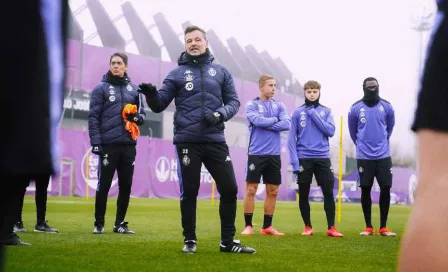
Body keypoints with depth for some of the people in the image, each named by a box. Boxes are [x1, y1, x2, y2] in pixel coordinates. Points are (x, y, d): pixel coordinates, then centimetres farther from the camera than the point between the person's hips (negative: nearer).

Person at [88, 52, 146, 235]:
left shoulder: (134, 89, 11)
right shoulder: (101, 88, 1)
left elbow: (142, 113, 17)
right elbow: (93, 117, -4)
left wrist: (137, 117, -8)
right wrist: (96, 143, -11)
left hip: (128, 145, 4)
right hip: (108, 144, -4)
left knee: (126, 186, 6)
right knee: (103, 186, 0)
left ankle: (120, 223, 16)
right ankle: (99, 223, 11)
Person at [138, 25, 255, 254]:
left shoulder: (221, 72, 11)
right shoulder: (177, 74, 7)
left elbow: (234, 101, 11)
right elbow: (160, 105, 5)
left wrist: (221, 113, -10)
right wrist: (151, 94, -18)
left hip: (215, 141, 2)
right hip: (187, 141, -2)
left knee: (230, 189, 0)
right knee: (189, 192, 2)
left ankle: (227, 241, 12)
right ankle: (189, 240, 15)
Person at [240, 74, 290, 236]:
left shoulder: (280, 106, 11)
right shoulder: (252, 105, 0)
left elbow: (287, 124, -4)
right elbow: (259, 121, -18)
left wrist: (266, 124, -10)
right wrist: (275, 119, -4)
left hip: (274, 155, 4)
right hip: (256, 154, -4)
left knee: (272, 191, 6)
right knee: (251, 189, -4)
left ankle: (267, 226, 14)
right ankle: (248, 226, 2)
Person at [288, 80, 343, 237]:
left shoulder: (326, 112, 8)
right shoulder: (297, 113, 3)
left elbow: (331, 131, -5)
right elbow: (292, 138, 0)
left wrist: (315, 115, -9)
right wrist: (294, 161, -8)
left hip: (322, 158, 1)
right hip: (304, 158, -1)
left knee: (329, 193, -3)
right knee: (303, 194, 4)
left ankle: (331, 228, 2)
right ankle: (308, 227, 14)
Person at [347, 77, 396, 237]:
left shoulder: (387, 107, 2)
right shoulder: (356, 108, -2)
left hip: (383, 155, 1)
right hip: (364, 156, -1)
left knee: (385, 189, -3)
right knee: (365, 190, 0)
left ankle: (383, 227, 6)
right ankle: (368, 227, 10)